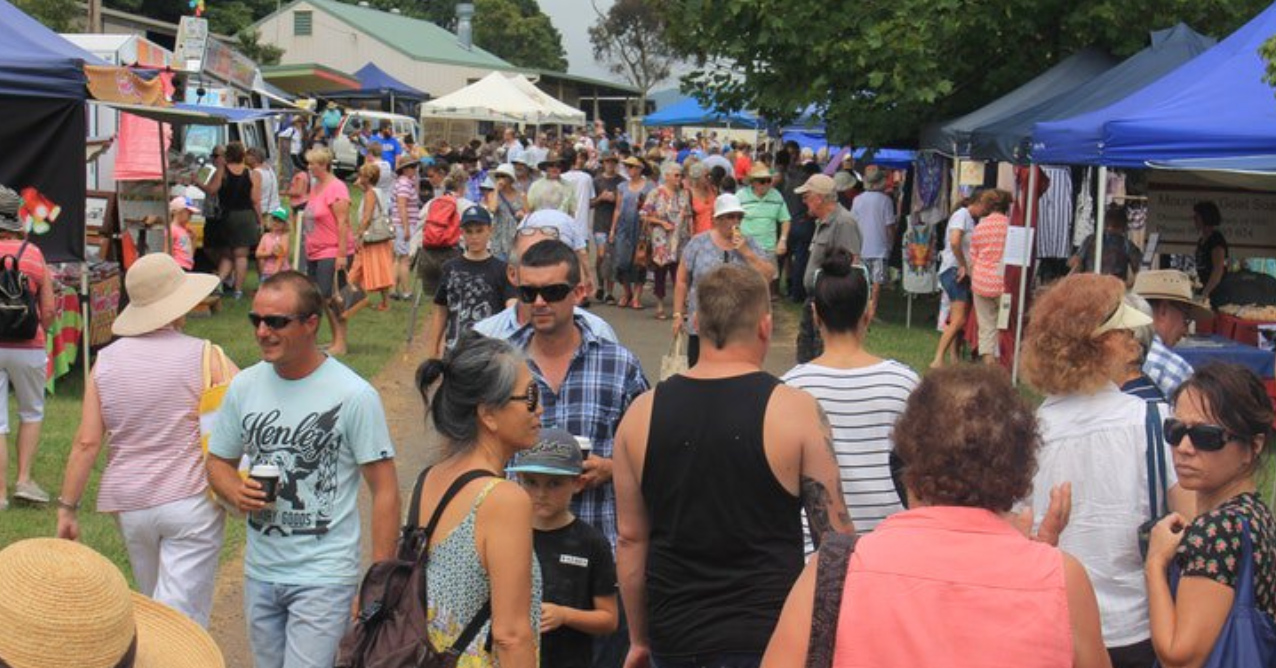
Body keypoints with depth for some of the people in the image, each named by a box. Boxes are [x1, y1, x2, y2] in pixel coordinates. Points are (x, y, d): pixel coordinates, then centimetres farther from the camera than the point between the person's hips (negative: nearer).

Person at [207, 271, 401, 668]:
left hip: (324, 577, -6)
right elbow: (219, 461, 15)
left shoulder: (354, 395, -13)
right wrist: (234, 491, -10)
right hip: (260, 572, 6)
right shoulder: (244, 386, 2)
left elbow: (384, 491, -10)